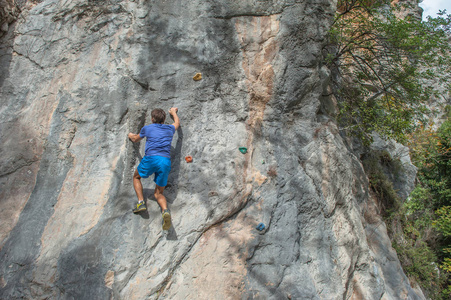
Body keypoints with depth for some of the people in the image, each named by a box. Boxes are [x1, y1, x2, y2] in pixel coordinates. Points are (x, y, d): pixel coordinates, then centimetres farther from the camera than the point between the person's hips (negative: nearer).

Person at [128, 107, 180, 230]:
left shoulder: (147, 128, 14)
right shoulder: (170, 129, 20)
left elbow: (135, 139, 34)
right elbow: (177, 122, 45)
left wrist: (131, 136, 57)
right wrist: (174, 112, 64)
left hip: (151, 158, -3)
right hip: (166, 161, 3)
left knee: (136, 177, 28)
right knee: (158, 193, 10)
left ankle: (141, 202, 8)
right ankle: (165, 210, -22)